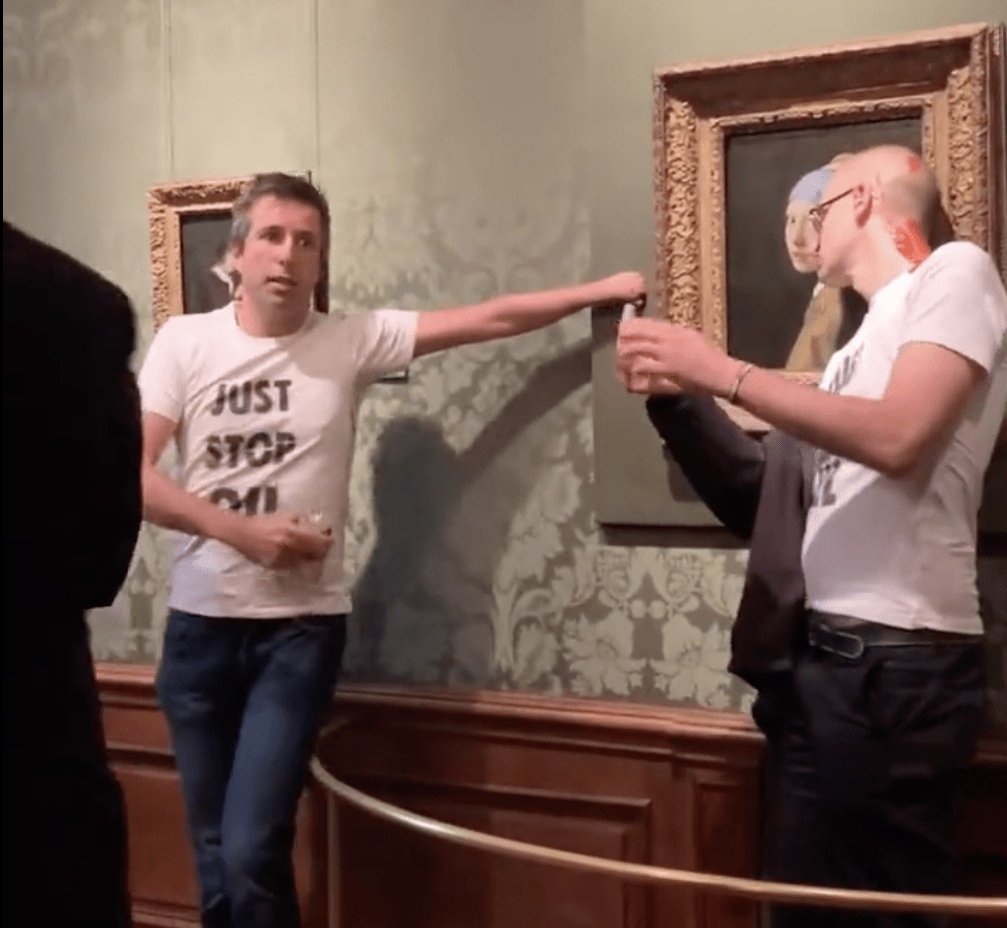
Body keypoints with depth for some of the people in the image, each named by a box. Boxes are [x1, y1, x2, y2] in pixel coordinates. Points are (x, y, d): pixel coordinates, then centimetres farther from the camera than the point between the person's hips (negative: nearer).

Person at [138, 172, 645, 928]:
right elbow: (132, 473, -7)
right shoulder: (184, 342, 0)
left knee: (252, 854, -9)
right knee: (216, 853, 12)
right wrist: (245, 532, -16)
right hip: (198, 624, 2)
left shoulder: (352, 341, -3)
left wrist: (599, 290, -7)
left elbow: (492, 319, -4)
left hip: (301, 626, -2)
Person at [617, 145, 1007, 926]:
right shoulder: (870, 333, 23)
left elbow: (896, 438, -18)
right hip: (829, 654, 9)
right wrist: (681, 393, 11)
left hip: (900, 657, -9)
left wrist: (722, 373, -14)